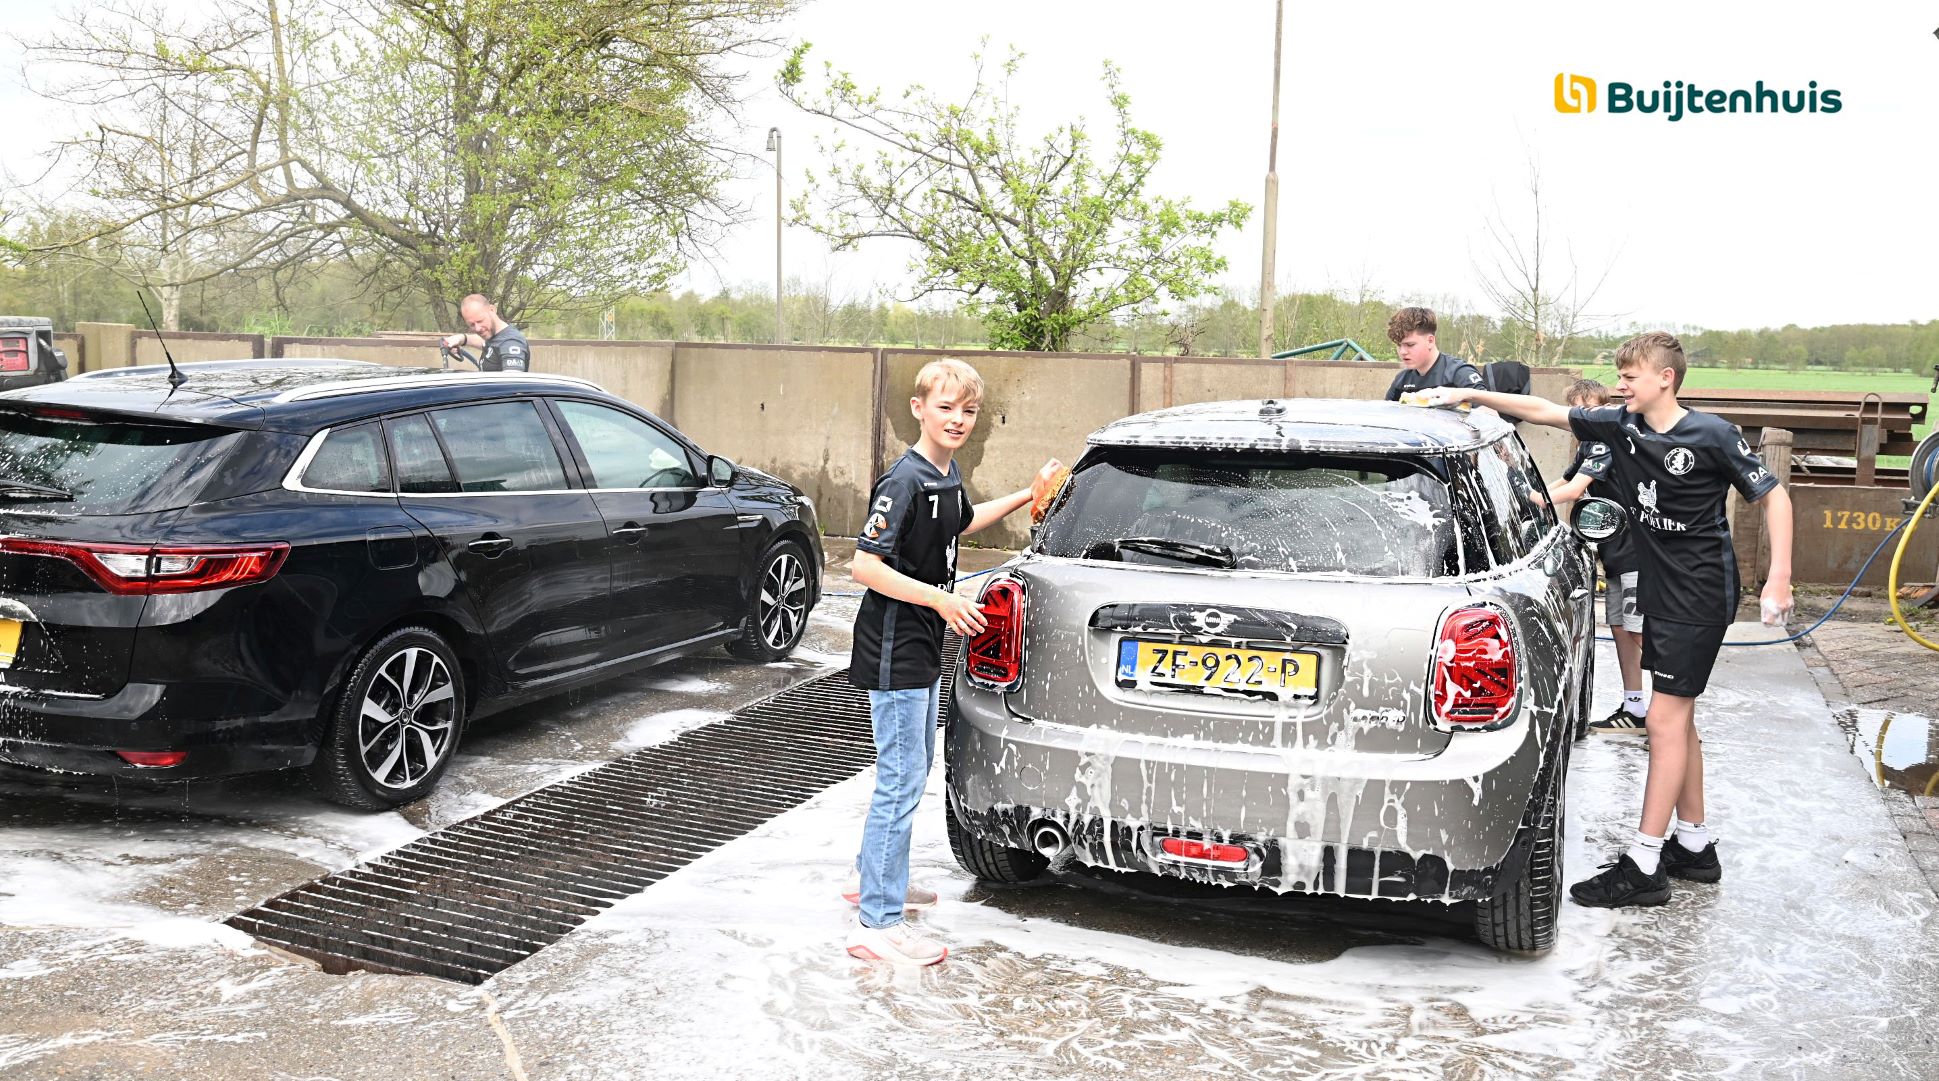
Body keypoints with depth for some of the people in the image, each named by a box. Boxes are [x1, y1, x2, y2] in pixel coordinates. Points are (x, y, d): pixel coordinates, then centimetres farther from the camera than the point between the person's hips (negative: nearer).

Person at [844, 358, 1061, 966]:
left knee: (913, 771, 21)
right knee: (901, 781, -7)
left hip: (925, 650, 10)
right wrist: (940, 598, -27)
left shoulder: (948, 475, 7)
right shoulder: (905, 481, -21)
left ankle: (873, 876, 38)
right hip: (894, 653, -10)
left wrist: (1027, 496, 26)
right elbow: (865, 565, -25)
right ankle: (877, 924, -1)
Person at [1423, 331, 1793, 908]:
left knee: (1665, 720, -8)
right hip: (1660, 591, 8)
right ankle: (1694, 845, 26)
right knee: (1677, 720, 14)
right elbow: (1544, 411, 5)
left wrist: (1779, 577, -15)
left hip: (1700, 596, -8)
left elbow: (1773, 495, -8)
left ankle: (1644, 865, -5)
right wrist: (1472, 396, 0)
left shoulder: (1712, 436, -15)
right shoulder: (1619, 425, 1)